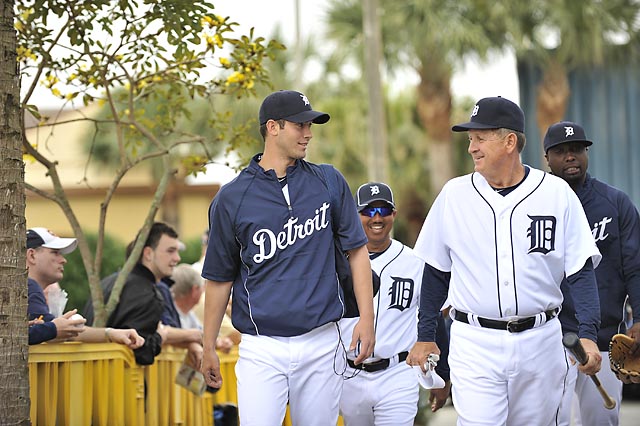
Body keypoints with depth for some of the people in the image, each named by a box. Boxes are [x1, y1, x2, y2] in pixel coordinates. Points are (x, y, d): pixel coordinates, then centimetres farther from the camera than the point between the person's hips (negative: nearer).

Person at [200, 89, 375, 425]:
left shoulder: (329, 183, 7)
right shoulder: (232, 198, 1)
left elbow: (357, 250, 9)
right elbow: (219, 277, 8)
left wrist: (366, 318, 0)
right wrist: (208, 347, 9)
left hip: (321, 344, 2)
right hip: (261, 350, -2)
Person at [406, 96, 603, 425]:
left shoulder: (556, 193, 0)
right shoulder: (454, 194, 3)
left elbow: (581, 271, 0)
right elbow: (435, 271, 10)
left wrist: (588, 334, -11)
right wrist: (425, 336, 10)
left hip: (540, 340, 1)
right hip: (475, 344, 0)